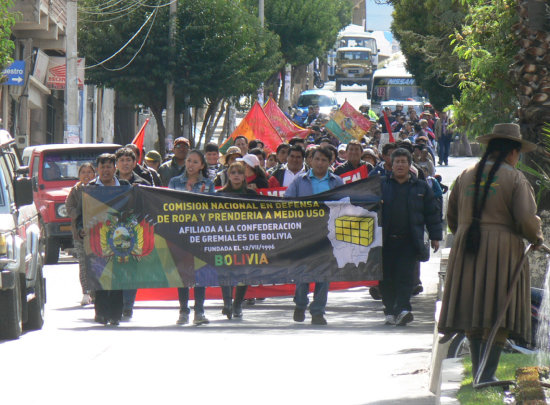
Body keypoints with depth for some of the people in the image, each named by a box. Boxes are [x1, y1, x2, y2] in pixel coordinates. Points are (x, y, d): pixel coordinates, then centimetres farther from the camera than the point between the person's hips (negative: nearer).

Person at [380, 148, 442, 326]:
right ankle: (390, 310, 10)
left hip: (409, 241, -1)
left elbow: (432, 213, 12)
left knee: (405, 276, -12)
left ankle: (402, 308, -19)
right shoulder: (381, 185, 11)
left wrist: (435, 236, 7)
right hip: (386, 240, 2)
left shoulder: (421, 188, 10)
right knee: (386, 278, 2)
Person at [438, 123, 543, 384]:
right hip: (503, 250, -5)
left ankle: (478, 371, 14)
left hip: (467, 251, 5)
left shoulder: (465, 176, 10)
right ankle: (487, 374, -11)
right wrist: (536, 238, 7)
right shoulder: (515, 178, -5)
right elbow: (526, 219, -13)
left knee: (472, 315, 11)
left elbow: (451, 217, 15)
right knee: (498, 318, -3)